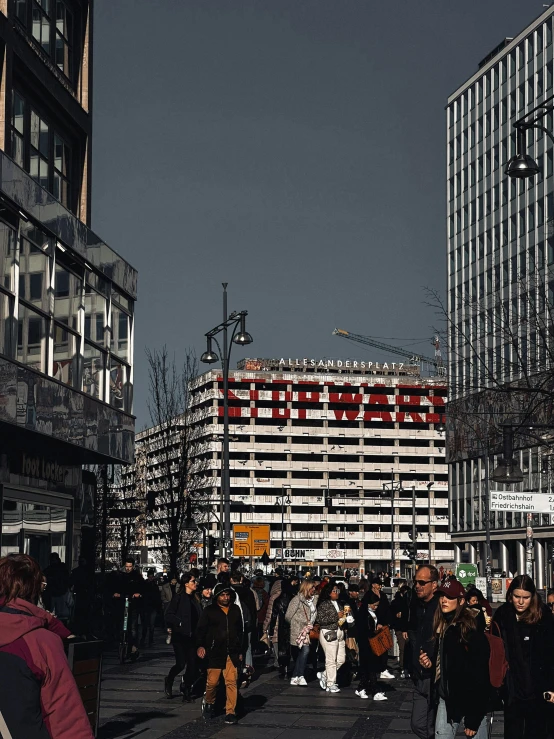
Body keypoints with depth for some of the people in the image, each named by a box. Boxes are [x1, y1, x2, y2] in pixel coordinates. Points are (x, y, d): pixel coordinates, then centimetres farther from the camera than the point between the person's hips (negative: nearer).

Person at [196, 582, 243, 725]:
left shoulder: (235, 609, 12)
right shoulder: (209, 610, 1)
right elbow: (201, 629, -1)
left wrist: (240, 651, 20)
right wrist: (200, 646, -15)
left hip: (232, 653, 2)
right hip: (215, 652, -2)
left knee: (231, 682, -5)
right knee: (212, 682, 0)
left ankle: (230, 712, 0)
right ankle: (208, 702, 28)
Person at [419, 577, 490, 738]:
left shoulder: (471, 632, -14)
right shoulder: (440, 626, 9)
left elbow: (480, 677, -17)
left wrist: (473, 719, -18)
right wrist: (429, 664, 1)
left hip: (471, 701, -7)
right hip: (446, 699, 7)